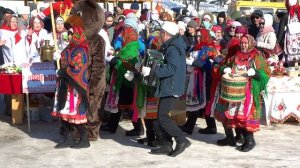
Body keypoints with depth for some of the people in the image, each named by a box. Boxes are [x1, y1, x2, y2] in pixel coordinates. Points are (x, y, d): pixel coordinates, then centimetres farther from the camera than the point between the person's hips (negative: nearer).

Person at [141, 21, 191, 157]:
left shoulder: (173, 49, -18)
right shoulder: (171, 47, 15)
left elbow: (172, 69, -27)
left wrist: (151, 71, -24)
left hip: (171, 88, -11)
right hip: (168, 86, 11)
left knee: (162, 117, -11)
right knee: (162, 115, 11)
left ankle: (182, 140, -3)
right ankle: (167, 145, 15)